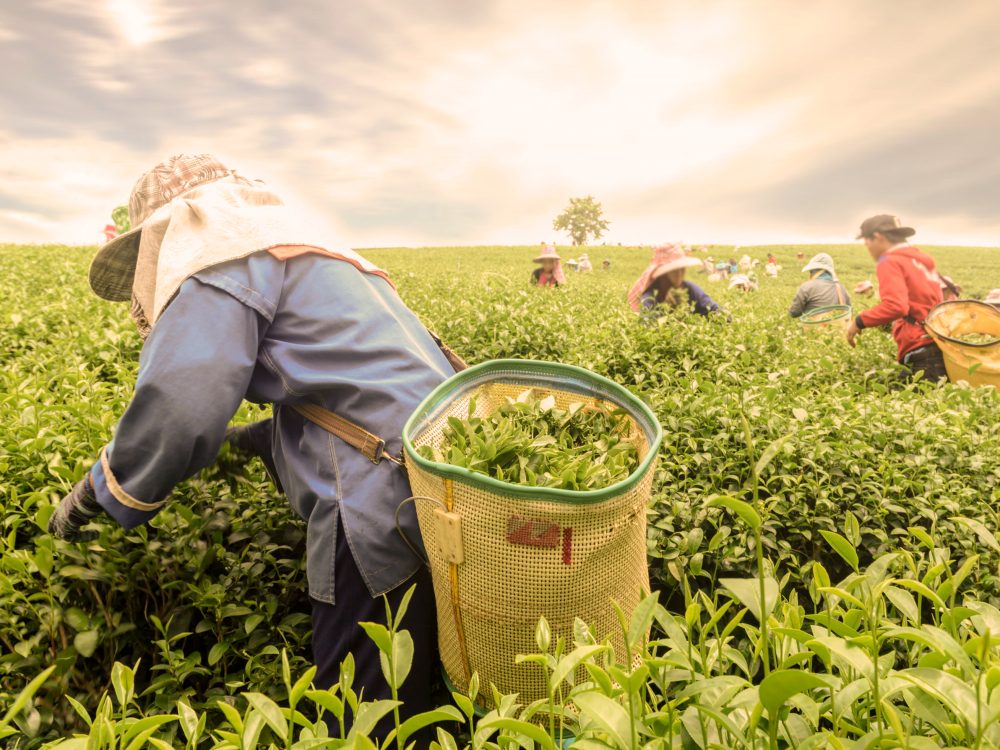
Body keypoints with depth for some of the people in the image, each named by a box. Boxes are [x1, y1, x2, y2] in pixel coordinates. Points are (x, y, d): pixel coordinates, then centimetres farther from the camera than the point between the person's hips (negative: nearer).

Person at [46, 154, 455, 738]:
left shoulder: (222, 252, 0)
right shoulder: (315, 252, 29)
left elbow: (180, 405, -13)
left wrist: (97, 496, 4)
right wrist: (256, 440, 34)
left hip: (389, 517, -10)